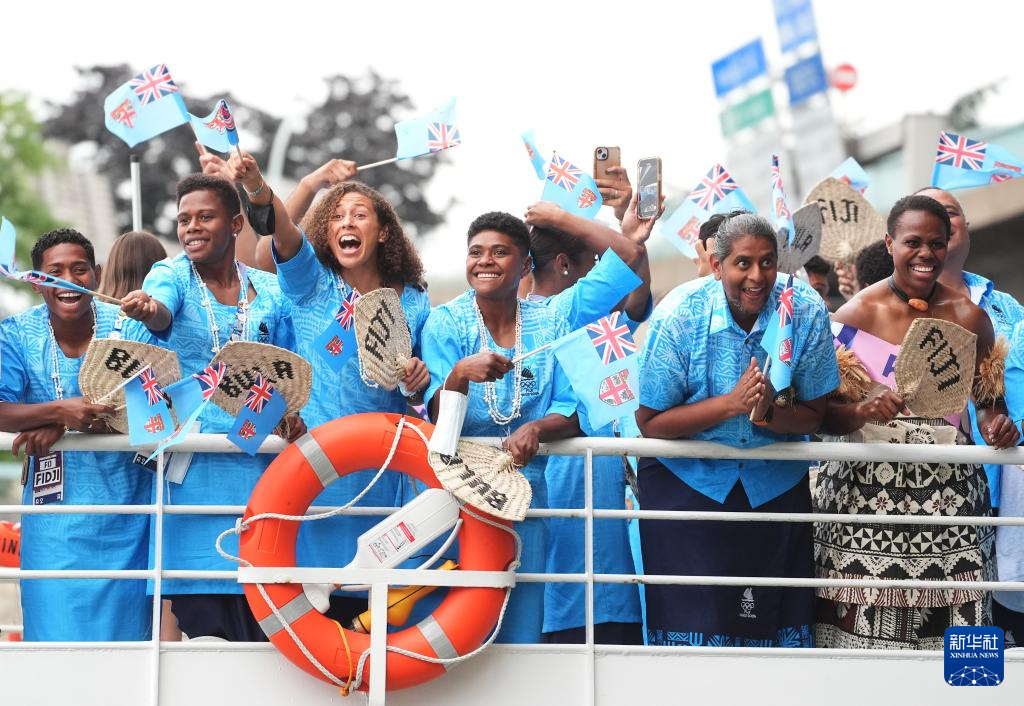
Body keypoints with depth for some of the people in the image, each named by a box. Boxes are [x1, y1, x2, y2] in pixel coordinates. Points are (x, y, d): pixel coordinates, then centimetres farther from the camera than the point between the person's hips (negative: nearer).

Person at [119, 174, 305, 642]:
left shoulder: (271, 292, 11)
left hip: (256, 467, 2)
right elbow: (163, 315, -20)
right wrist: (149, 308, -44)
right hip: (189, 465, -2)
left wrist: (294, 417, -5)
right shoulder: (171, 275, 3)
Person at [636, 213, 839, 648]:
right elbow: (650, 422, -14)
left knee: (775, 609, 6)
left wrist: (768, 413, -27)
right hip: (686, 477, -2)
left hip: (776, 479, 2)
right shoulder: (679, 314, -18)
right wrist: (731, 403, -26)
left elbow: (812, 416, -5)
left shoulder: (806, 310, -14)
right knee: (692, 611, -3)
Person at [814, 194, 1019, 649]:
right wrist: (863, 412, -19)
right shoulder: (856, 314, 1)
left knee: (948, 621, -6)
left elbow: (988, 400, 18)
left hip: (949, 490, 1)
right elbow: (824, 414, 1)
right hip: (866, 488, -1)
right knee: (863, 623, -7)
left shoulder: (969, 317, 7)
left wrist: (997, 427, -4)